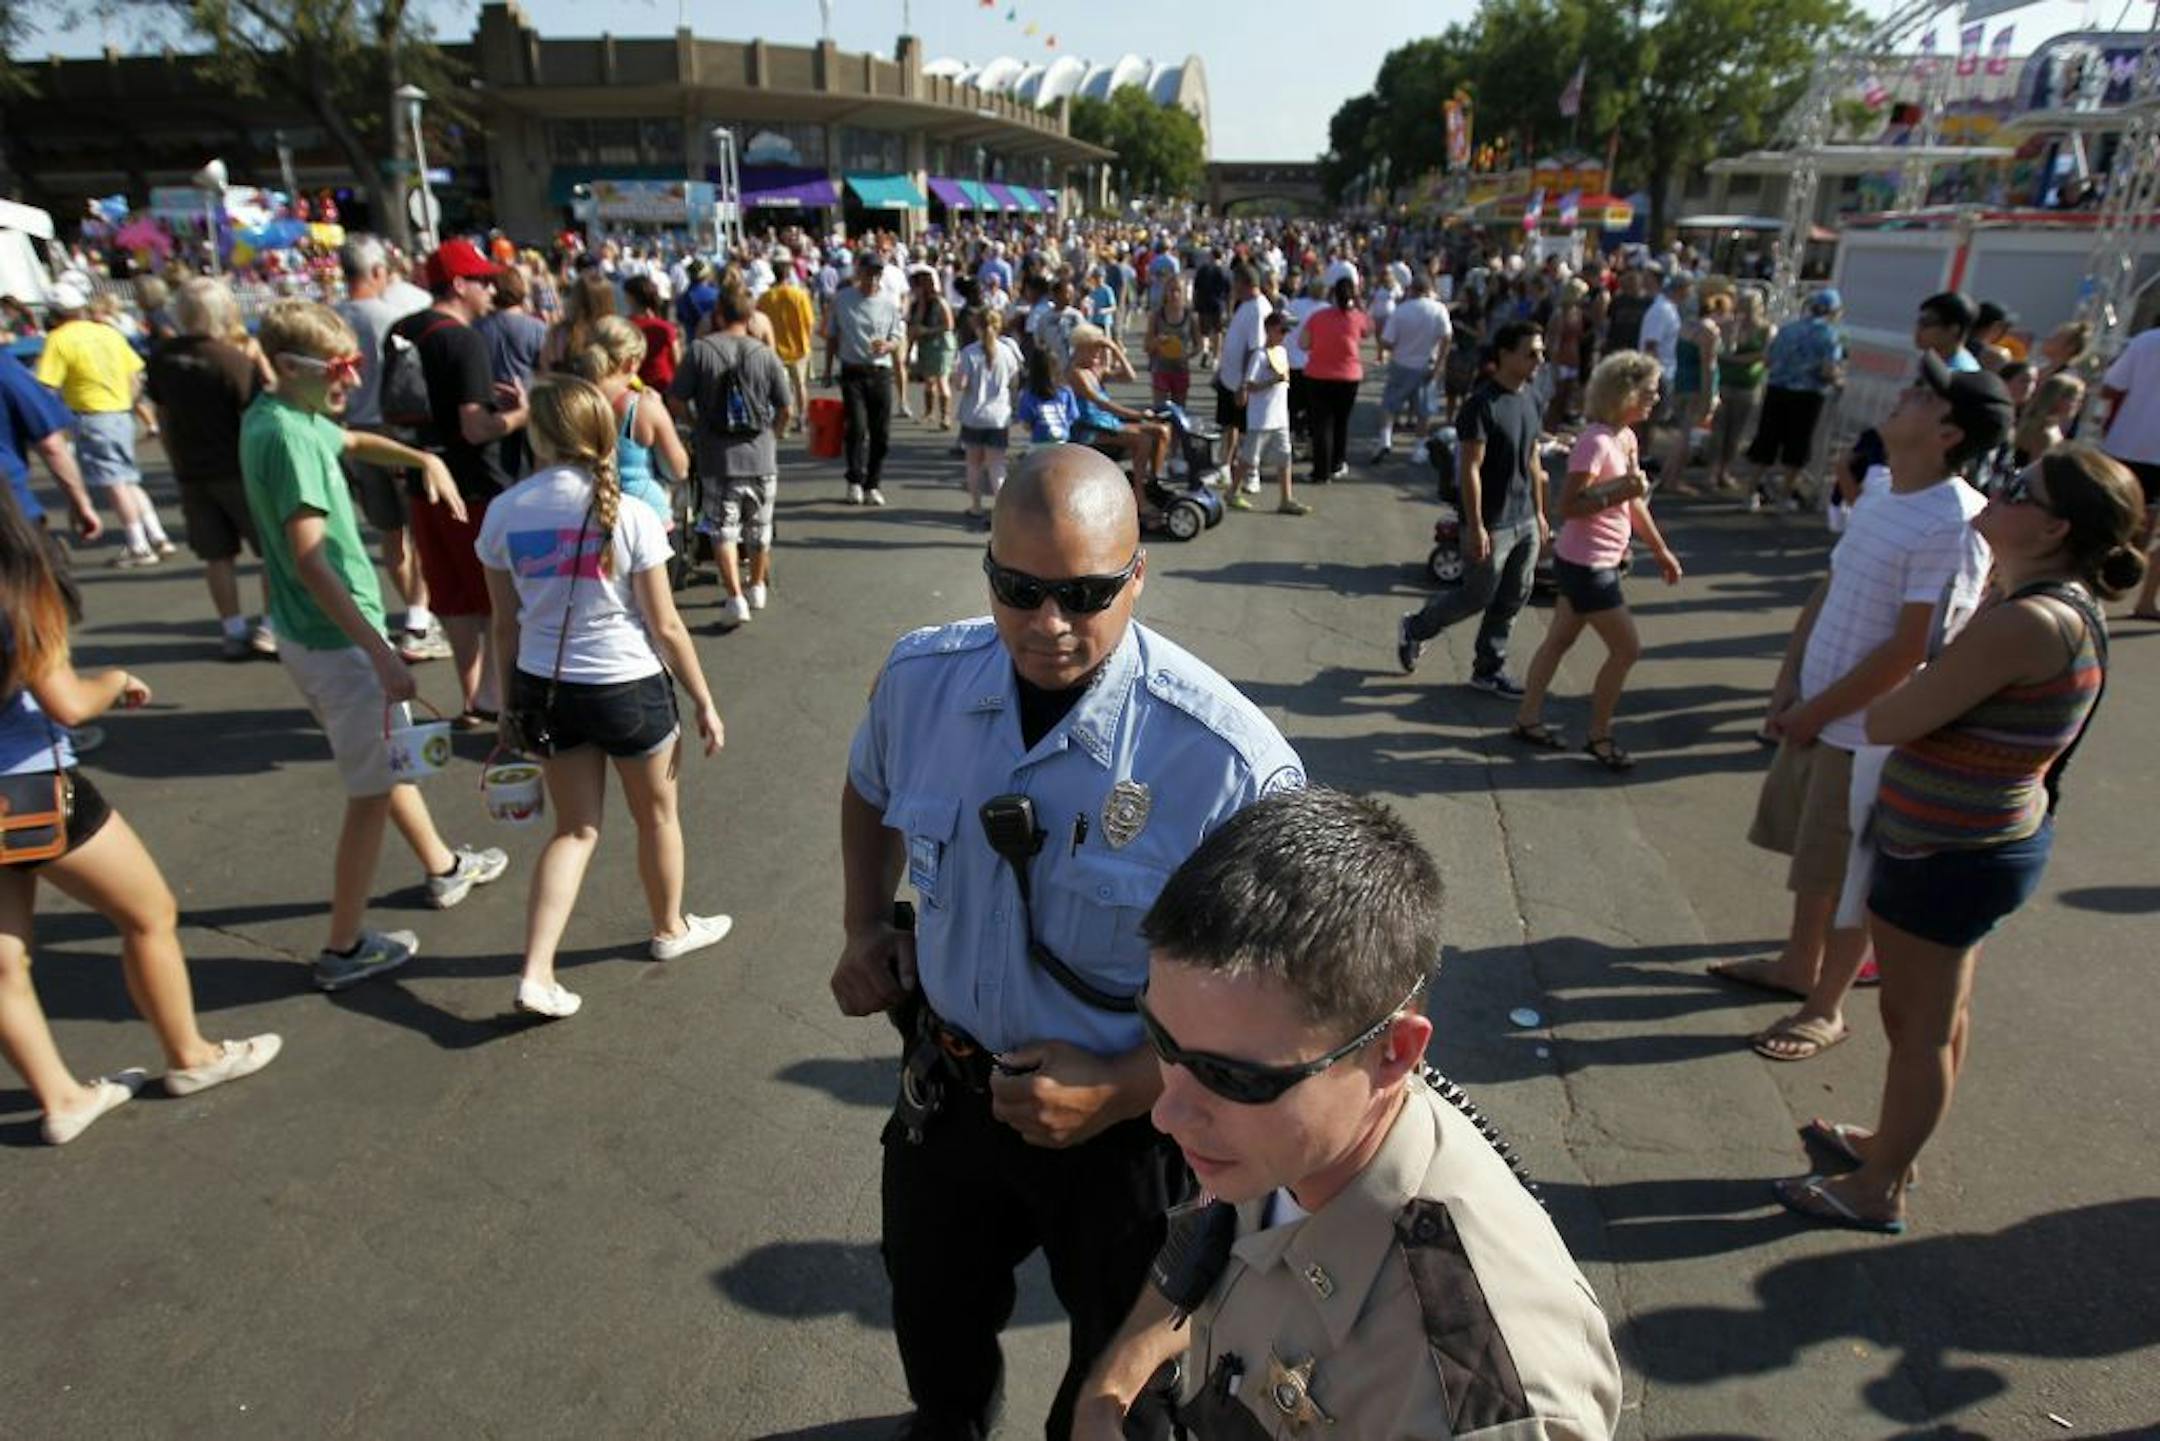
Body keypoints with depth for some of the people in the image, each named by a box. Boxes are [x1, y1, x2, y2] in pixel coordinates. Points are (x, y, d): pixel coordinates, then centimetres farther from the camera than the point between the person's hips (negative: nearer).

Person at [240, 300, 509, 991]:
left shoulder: (282, 414, 7)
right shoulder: (287, 435, -22)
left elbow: (352, 441, 30)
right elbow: (311, 561, -29)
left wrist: (423, 459, 14)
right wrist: (380, 652, -30)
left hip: (308, 634, 10)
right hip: (336, 638, -10)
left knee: (393, 753, 24)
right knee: (373, 788, 1)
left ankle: (444, 867, 43)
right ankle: (345, 948, 11)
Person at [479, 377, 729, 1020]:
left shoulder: (504, 513, -5)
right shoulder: (627, 516, -15)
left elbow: (506, 625, 3)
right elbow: (665, 626, -11)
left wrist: (513, 704, 16)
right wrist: (704, 702, -1)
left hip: (545, 689, 3)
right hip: (628, 688, -3)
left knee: (575, 828, 16)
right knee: (657, 816, 20)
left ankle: (536, 971, 9)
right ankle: (670, 928, 41)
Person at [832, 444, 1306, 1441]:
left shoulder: (1232, 762, -30)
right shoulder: (920, 677, -14)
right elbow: (870, 790, 11)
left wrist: (1119, 1093, -25)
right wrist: (864, 926, 0)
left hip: (1123, 1123, -4)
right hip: (945, 1085, 5)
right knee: (930, 1318, 33)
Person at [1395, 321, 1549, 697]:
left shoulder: (1532, 401, 7)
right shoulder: (1482, 405, -18)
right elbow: (1470, 470, -19)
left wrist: (1540, 513, 16)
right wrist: (1475, 527, -20)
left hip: (1525, 521, 8)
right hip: (1491, 524, -8)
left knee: (1512, 599, 11)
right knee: (1477, 597, 4)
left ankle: (1488, 671, 24)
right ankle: (1415, 628, 28)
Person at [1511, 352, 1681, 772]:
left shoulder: (1626, 437, 8)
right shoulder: (1595, 441, -21)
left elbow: (1633, 502, 16)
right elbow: (1569, 506, -23)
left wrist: (1661, 551, 19)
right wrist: (1618, 491, -29)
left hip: (1600, 563, 9)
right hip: (1584, 564, -9)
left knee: (1559, 640, 16)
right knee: (1627, 648, -2)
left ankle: (1527, 720, 27)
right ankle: (1599, 736, 12)